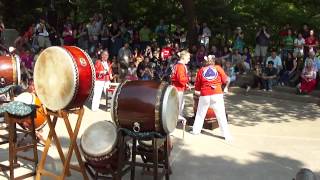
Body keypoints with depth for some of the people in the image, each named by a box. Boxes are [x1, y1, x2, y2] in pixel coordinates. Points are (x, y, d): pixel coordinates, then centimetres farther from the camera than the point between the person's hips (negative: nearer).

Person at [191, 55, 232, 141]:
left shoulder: (201, 70, 8)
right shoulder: (218, 68, 4)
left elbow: (197, 87, 9)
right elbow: (225, 80, 8)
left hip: (205, 95, 1)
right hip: (217, 94, -1)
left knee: (200, 114, 16)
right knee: (221, 115, 2)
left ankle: (196, 130, 23)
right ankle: (226, 135, 3)